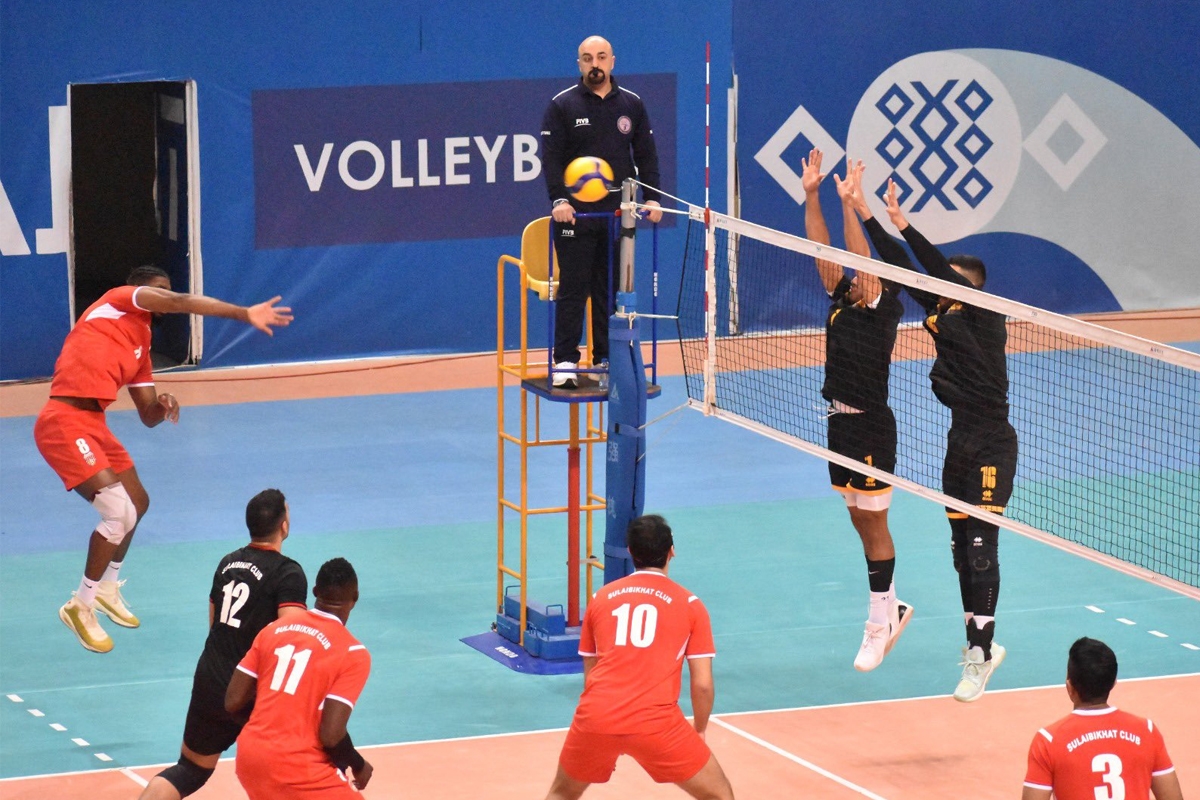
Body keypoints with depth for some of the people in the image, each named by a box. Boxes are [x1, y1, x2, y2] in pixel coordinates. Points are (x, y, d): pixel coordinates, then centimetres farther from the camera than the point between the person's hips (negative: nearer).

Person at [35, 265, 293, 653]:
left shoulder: (140, 345, 22)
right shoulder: (118, 301, 0)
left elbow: (148, 416, 24)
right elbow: (179, 303, -15)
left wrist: (163, 406, 0)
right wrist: (245, 313, -18)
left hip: (93, 425, 10)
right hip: (65, 421, -10)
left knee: (137, 503, 23)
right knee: (119, 512, -14)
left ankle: (107, 589, 44)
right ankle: (81, 607, 1)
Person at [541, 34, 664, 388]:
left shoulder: (632, 105, 10)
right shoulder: (562, 106, -1)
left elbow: (646, 155, 12)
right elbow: (551, 157, -7)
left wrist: (651, 198, 0)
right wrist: (559, 200, -20)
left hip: (618, 213, 3)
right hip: (575, 213, -3)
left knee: (610, 290, 7)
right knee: (573, 289, -5)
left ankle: (606, 359, 13)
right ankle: (565, 360, -3)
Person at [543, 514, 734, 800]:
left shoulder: (601, 598, 18)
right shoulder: (690, 605, 10)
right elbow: (702, 684, 7)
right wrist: (699, 731, 23)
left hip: (595, 716, 3)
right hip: (656, 722, -3)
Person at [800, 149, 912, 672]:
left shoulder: (884, 308, -11)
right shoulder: (843, 299, 7)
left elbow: (863, 258, -24)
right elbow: (822, 248, 3)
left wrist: (849, 202, -30)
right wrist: (811, 195, -6)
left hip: (870, 427, -8)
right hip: (840, 420, 8)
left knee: (873, 524, -1)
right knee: (860, 522, 15)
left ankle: (879, 626, 6)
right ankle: (892, 609, 27)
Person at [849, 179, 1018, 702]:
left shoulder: (985, 315, -11)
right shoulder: (940, 314, 8)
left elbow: (946, 272, -23)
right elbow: (903, 270, 6)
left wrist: (903, 225, -25)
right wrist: (867, 217, 1)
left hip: (991, 447, -8)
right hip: (959, 443, 8)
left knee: (982, 549, -9)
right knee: (962, 551, 12)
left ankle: (979, 656, -8)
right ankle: (981, 646, 22)